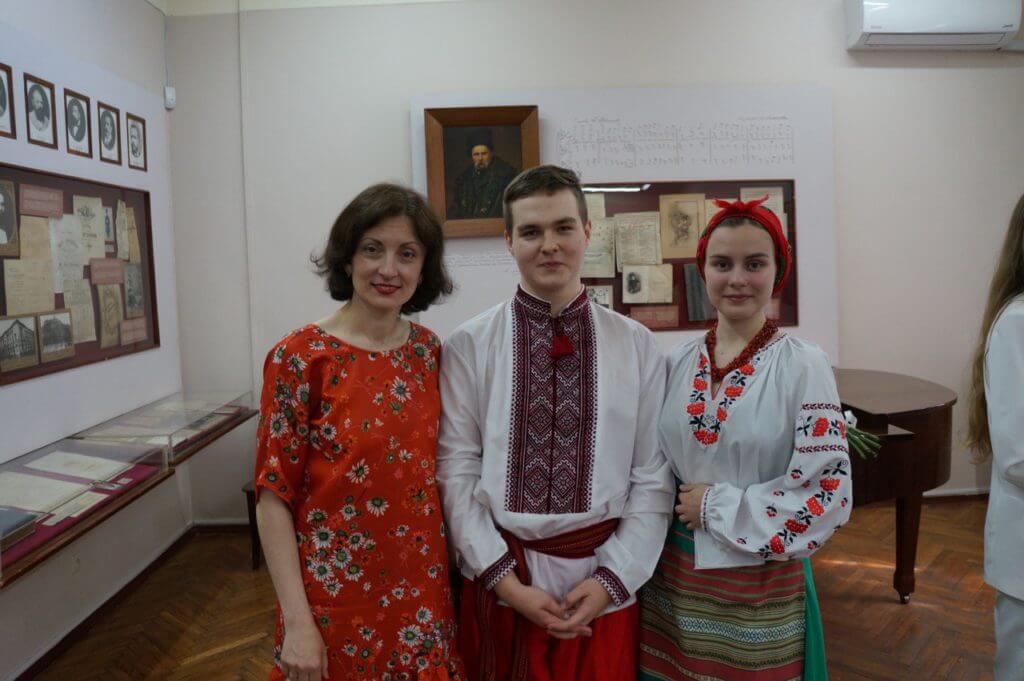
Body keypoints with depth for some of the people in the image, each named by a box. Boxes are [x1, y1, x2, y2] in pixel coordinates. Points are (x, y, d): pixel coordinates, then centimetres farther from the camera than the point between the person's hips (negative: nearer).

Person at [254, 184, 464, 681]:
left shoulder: (428, 350, 0)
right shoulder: (300, 357, -14)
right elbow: (274, 494, -12)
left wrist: (443, 575, 7)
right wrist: (297, 621, -14)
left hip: (421, 588, 5)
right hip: (336, 592, -4)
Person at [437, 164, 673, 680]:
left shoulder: (637, 346, -2)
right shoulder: (469, 345, -5)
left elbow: (653, 478, -2)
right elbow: (456, 473, -6)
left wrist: (612, 579, -7)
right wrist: (507, 581, -9)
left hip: (603, 585, 1)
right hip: (498, 583, -1)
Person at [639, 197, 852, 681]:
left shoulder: (803, 365, -12)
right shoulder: (678, 363, 0)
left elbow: (828, 493, -15)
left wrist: (716, 507, -14)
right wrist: (673, 506, -6)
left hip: (761, 586, -3)